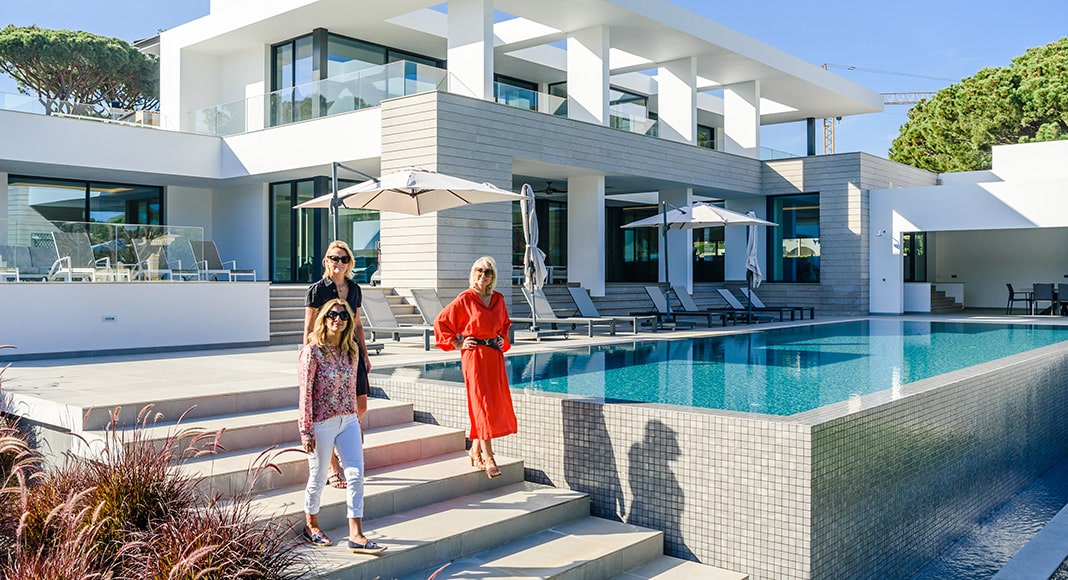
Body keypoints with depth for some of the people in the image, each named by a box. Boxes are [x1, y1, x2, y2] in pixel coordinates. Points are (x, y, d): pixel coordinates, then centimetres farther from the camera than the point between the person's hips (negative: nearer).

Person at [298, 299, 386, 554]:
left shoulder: (351, 350, 6)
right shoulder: (312, 351, -11)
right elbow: (305, 393, -13)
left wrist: (357, 423, 14)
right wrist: (306, 431, -14)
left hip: (348, 421, 5)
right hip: (321, 423, -5)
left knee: (356, 476, -2)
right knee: (318, 478, 10)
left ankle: (356, 535, 2)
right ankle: (311, 526, 33)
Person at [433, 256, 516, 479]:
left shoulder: (498, 299, 10)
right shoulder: (465, 299, -6)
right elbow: (441, 322, -3)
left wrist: (503, 339, 12)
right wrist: (457, 344, -5)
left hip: (495, 356, 6)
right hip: (474, 356, -6)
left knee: (497, 403, 8)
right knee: (482, 404, -7)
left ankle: (476, 450, 23)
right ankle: (487, 457, -4)